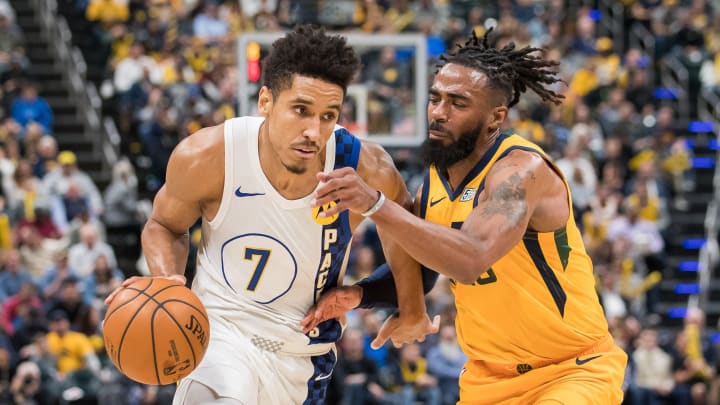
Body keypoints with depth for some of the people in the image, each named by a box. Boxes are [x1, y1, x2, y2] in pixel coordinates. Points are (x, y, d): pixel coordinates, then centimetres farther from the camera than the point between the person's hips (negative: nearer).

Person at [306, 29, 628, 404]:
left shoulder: (521, 169, -21)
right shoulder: (434, 182, 2)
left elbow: (470, 260, -38)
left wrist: (375, 205, -43)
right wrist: (359, 294, -4)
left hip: (574, 370, -7)